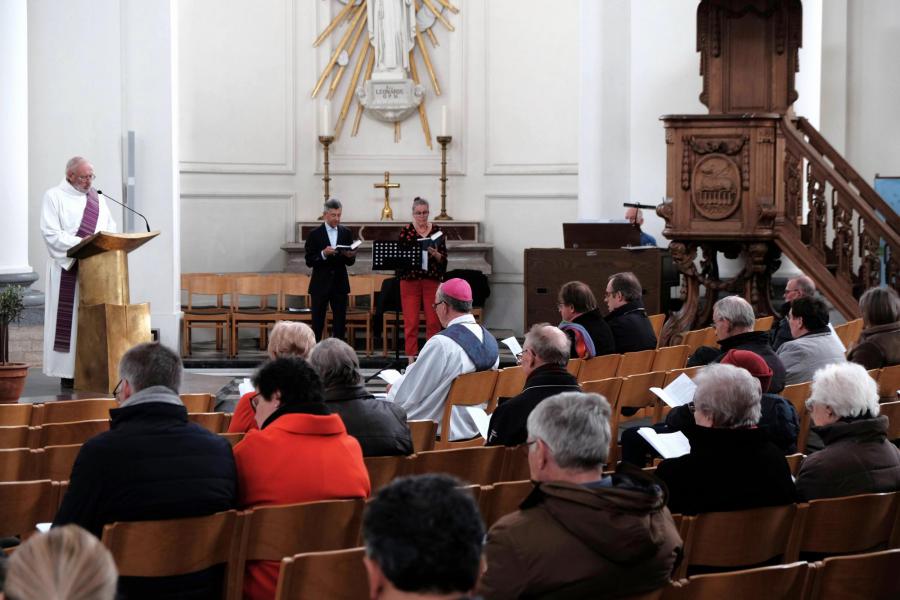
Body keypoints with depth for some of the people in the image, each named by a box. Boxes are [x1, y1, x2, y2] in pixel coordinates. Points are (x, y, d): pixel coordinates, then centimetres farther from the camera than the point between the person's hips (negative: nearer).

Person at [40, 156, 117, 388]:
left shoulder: (97, 199, 17)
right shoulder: (54, 196, 0)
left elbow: (111, 229, 17)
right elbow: (50, 233, -10)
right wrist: (80, 243, -21)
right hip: (67, 267, -5)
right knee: (69, 318, -7)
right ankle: (68, 373, -6)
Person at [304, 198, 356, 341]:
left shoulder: (346, 233, 6)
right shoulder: (315, 234, -2)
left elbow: (350, 262, 8)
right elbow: (309, 261, -6)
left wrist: (350, 256, -15)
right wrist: (323, 254, -23)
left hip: (340, 284, 3)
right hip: (320, 285, -3)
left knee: (340, 322, 2)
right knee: (317, 323, 0)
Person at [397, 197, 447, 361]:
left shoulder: (436, 230, 5)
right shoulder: (406, 231, 2)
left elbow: (443, 258, 4)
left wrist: (435, 254, -16)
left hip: (432, 280, 1)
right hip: (410, 280, -1)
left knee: (433, 321, 0)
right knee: (411, 322, -1)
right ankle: (411, 357, 4)